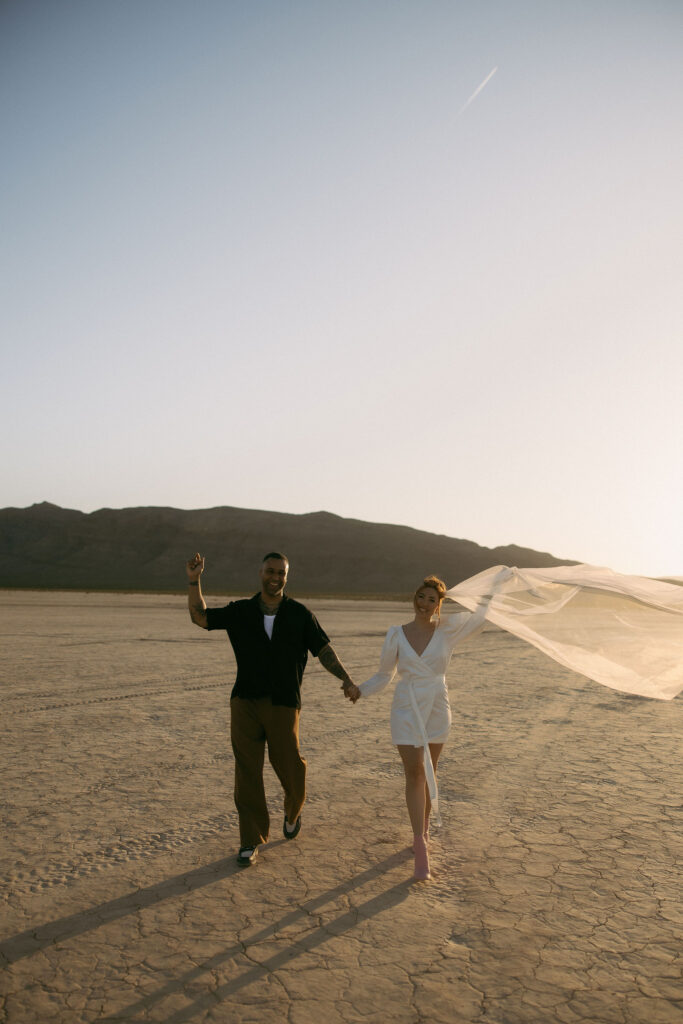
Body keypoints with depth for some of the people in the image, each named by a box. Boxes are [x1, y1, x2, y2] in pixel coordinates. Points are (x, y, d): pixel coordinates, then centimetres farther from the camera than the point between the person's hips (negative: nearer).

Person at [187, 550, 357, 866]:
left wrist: (345, 677, -11)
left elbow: (323, 649, 2)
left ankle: (293, 811, 38)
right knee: (247, 772, 1)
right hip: (245, 702, 1)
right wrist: (194, 580, -10)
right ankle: (251, 840, 14)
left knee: (290, 768, 4)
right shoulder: (240, 611, 5)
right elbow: (200, 617, 2)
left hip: (284, 705, -1)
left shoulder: (299, 614, 2)